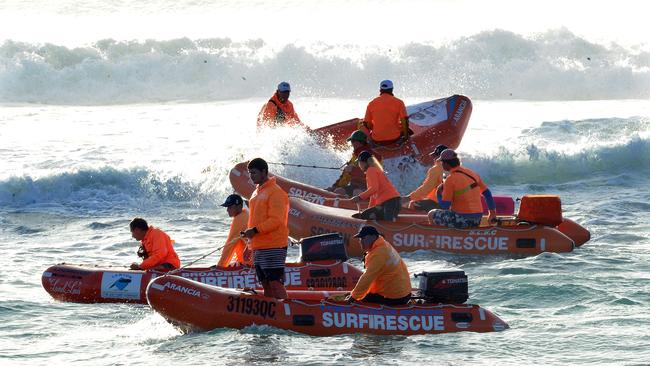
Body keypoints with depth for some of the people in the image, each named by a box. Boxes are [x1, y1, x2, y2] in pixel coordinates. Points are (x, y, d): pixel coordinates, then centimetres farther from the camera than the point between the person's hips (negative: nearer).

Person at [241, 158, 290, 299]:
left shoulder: (275, 192, -9)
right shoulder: (256, 193, 19)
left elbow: (275, 220, -18)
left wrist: (255, 230, -22)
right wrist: (249, 233, 12)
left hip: (273, 246, -9)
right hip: (258, 247, 9)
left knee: (275, 283, -13)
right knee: (266, 285, 9)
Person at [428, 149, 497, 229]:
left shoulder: (450, 179, -16)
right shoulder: (473, 174, 6)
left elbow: (445, 206, -14)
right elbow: (487, 193, 13)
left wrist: (440, 194, 6)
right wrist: (492, 214, 22)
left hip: (461, 220, -7)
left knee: (431, 214, 12)